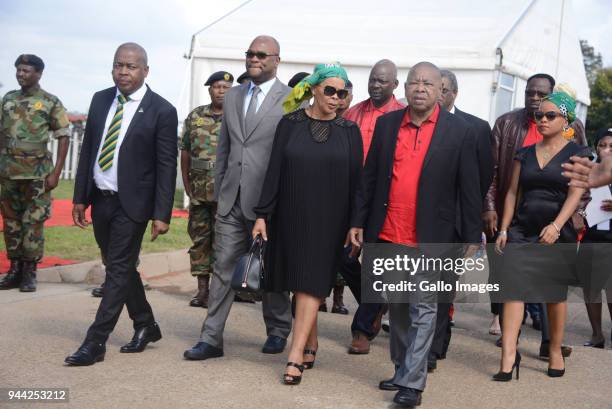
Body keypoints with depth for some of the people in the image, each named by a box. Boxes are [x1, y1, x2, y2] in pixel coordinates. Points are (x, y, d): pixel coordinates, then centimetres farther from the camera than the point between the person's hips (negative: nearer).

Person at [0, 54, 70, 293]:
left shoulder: (51, 102, -2)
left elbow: (63, 137, -3)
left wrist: (56, 173, -10)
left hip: (37, 173, -4)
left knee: (33, 222, -1)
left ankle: (30, 272, 6)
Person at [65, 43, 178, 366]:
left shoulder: (161, 111, -10)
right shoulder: (100, 100, 7)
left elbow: (167, 166, -10)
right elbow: (87, 149, 11)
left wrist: (162, 214, -14)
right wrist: (80, 197, 9)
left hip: (131, 204, -6)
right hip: (100, 200, 6)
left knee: (119, 271, -3)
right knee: (120, 268, 15)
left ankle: (95, 342, 2)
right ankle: (146, 325, 31)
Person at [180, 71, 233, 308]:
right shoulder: (195, 116, 9)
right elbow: (185, 152, 11)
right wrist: (187, 185, 7)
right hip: (199, 188, 4)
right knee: (199, 238, 7)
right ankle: (202, 289, 15)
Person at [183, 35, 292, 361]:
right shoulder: (233, 96, 13)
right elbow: (223, 149, 16)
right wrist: (218, 191, 13)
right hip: (231, 199, 4)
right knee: (223, 267, 3)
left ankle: (278, 331, 28)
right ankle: (211, 338, 7)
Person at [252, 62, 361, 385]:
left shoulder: (348, 131, 2)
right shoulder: (290, 124, 2)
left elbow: (355, 179, 2)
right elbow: (274, 171, 0)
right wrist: (262, 214, -4)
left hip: (327, 220, -1)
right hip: (291, 216, 2)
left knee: (310, 285, -5)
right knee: (299, 283, 9)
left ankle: (296, 356, -6)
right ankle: (311, 345, 25)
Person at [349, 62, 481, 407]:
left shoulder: (459, 132, -4)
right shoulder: (387, 124, 6)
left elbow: (469, 190, -3)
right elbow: (370, 176, 10)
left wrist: (472, 239, -4)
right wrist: (359, 222, 7)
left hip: (429, 239, -4)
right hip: (387, 236, 4)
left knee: (423, 311, -1)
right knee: (397, 308, 15)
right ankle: (402, 371, 28)